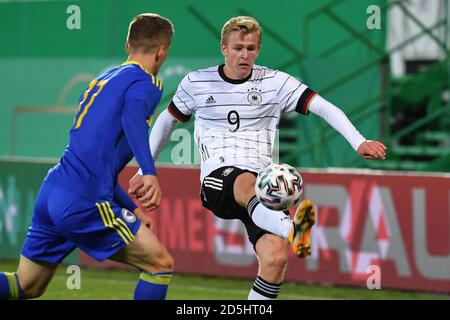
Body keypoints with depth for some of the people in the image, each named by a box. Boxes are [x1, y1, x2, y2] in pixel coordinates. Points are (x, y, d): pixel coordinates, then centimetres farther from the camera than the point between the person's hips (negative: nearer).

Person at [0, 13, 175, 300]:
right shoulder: (145, 82, -2)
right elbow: (132, 117, -26)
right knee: (161, 265, 2)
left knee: (26, 287, 16)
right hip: (83, 201, -8)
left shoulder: (103, 80, 24)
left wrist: (130, 208, 33)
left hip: (52, 191, 8)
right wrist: (150, 173, -39)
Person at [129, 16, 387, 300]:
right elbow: (167, 121, 23)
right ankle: (292, 230, -73)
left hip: (262, 184, 2)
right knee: (247, 182, -41)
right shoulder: (196, 83, 8)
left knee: (276, 258, -23)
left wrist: (359, 142, -17)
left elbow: (324, 107, -3)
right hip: (217, 181, -2)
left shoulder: (275, 82, 5)